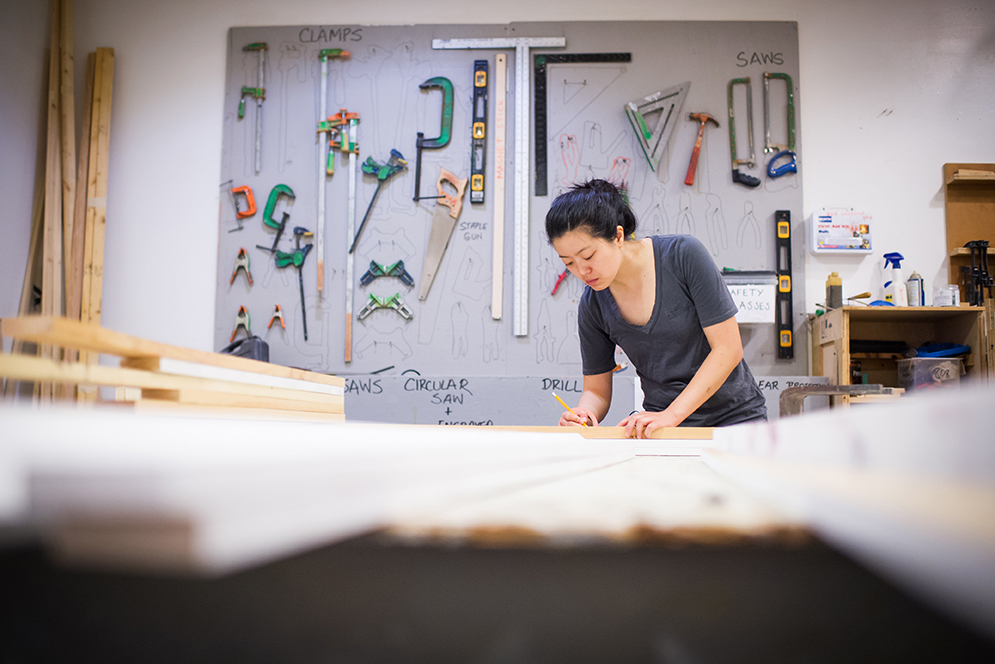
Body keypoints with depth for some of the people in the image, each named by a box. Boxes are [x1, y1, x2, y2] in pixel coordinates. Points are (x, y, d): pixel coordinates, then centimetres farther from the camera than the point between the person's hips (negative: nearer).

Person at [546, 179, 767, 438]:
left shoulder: (684, 254, -14)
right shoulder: (592, 306, -3)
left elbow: (728, 349, -15)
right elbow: (596, 390, 6)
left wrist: (671, 415, -22)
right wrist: (584, 415, -18)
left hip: (734, 415, -3)